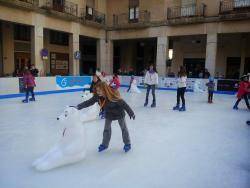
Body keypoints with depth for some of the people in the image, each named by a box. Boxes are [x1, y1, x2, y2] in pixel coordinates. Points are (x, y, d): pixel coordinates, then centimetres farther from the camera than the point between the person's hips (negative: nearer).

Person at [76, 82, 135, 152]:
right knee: (106, 129, 12)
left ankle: (127, 144, 29)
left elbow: (124, 104, -30)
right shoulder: (98, 96, -25)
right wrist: (78, 106, -31)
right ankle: (104, 144, 31)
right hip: (109, 114, 4)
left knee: (124, 128, 12)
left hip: (119, 113, -4)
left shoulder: (113, 96, -38)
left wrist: (131, 113, -21)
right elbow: (89, 102, -21)